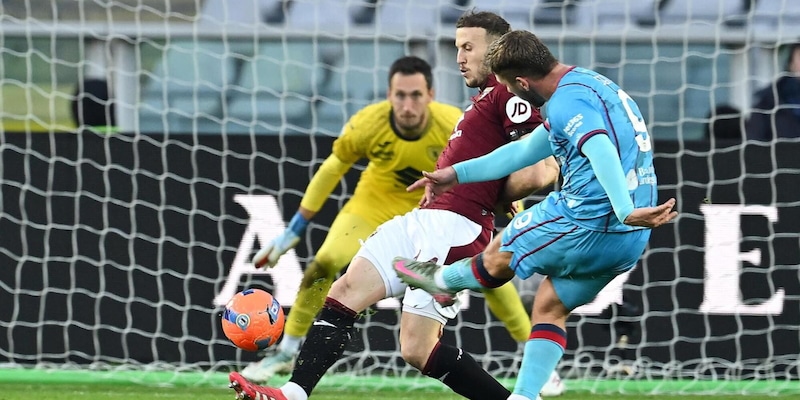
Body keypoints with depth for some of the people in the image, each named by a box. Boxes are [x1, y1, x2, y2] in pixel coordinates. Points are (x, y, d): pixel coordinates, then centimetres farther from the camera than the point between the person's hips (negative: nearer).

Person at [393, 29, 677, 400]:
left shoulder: (567, 101, -14)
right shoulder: (587, 83, 19)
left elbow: (602, 152, -33)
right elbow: (527, 150, 29)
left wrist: (626, 211, -45)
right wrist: (456, 174, 34)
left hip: (588, 222, -9)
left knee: (499, 257, 16)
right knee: (551, 306, 22)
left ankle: (441, 280, 42)